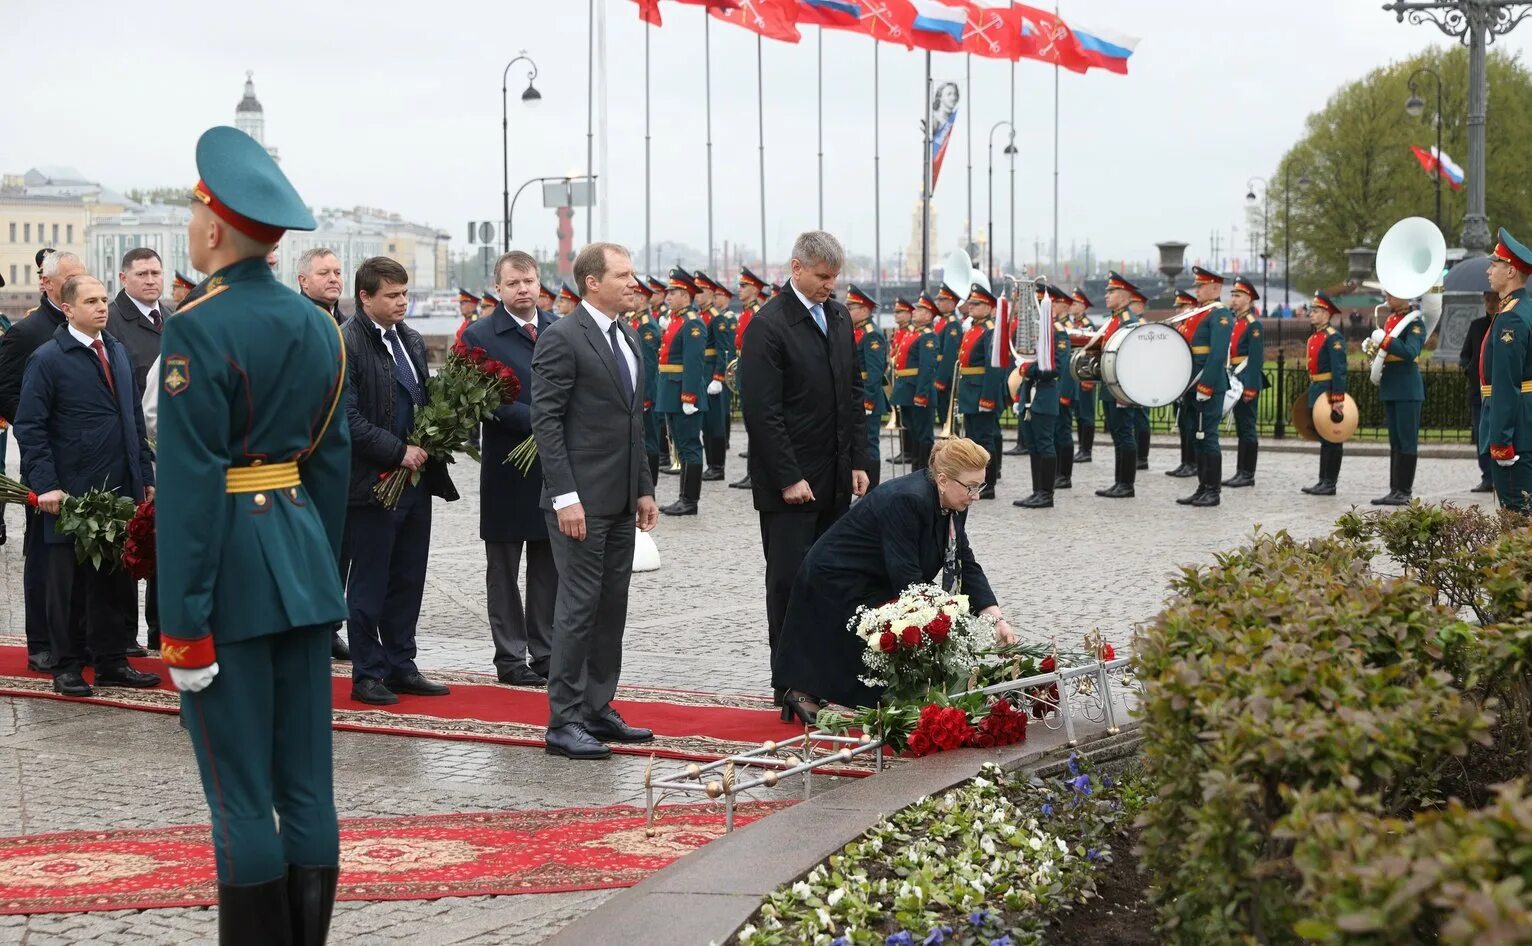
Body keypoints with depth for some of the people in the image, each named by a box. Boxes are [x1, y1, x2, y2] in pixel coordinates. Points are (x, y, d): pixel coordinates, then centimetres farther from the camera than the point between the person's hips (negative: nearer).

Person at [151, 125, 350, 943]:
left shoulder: (197, 329, -13)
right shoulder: (317, 326, 9)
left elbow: (188, 483, -15)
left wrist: (183, 622, -14)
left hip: (228, 567, -7)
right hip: (302, 560, 7)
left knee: (241, 793, -1)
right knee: (307, 783, 10)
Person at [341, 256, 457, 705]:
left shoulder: (412, 341, 12)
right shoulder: (344, 345, -13)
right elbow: (349, 419, -18)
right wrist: (399, 451, -18)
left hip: (416, 479, 8)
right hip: (372, 483, -8)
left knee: (408, 582, 13)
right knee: (369, 585, 2)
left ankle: (400, 666, 23)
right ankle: (367, 674, 11)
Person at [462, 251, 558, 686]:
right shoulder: (480, 336, -6)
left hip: (556, 466, 4)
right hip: (508, 469, -4)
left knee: (549, 567, 10)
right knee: (504, 569, 6)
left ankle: (545, 651, 19)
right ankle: (510, 657, 13)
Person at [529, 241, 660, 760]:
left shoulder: (627, 338, 15)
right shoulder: (561, 338, -11)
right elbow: (546, 420, -14)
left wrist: (644, 489, 15)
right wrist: (564, 496, -19)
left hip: (622, 501, 8)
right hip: (581, 500, -8)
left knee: (612, 606, 11)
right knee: (579, 606, -6)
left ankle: (598, 709, 20)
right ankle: (564, 722, 0)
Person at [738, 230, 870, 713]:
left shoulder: (838, 316, 12)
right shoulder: (769, 324, -12)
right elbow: (762, 411, -15)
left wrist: (858, 461, 11)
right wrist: (788, 478, -17)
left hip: (835, 478, 7)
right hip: (791, 480, -7)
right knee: (789, 582, -2)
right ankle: (789, 686, 3)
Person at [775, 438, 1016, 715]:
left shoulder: (952, 504, -4)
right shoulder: (906, 500, -30)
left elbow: (966, 566, -3)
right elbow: (907, 578, -31)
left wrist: (998, 619, -14)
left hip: (876, 584, 9)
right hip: (835, 581, -9)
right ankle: (805, 693, 1)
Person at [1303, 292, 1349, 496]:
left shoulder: (1334, 337, -13)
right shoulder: (1314, 337, 15)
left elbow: (1339, 370, -19)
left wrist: (1337, 400, -23)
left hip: (1328, 393, -9)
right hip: (1316, 393, 9)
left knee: (1331, 439, -3)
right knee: (1323, 439, 13)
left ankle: (1330, 483, 0)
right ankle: (1323, 481, 18)